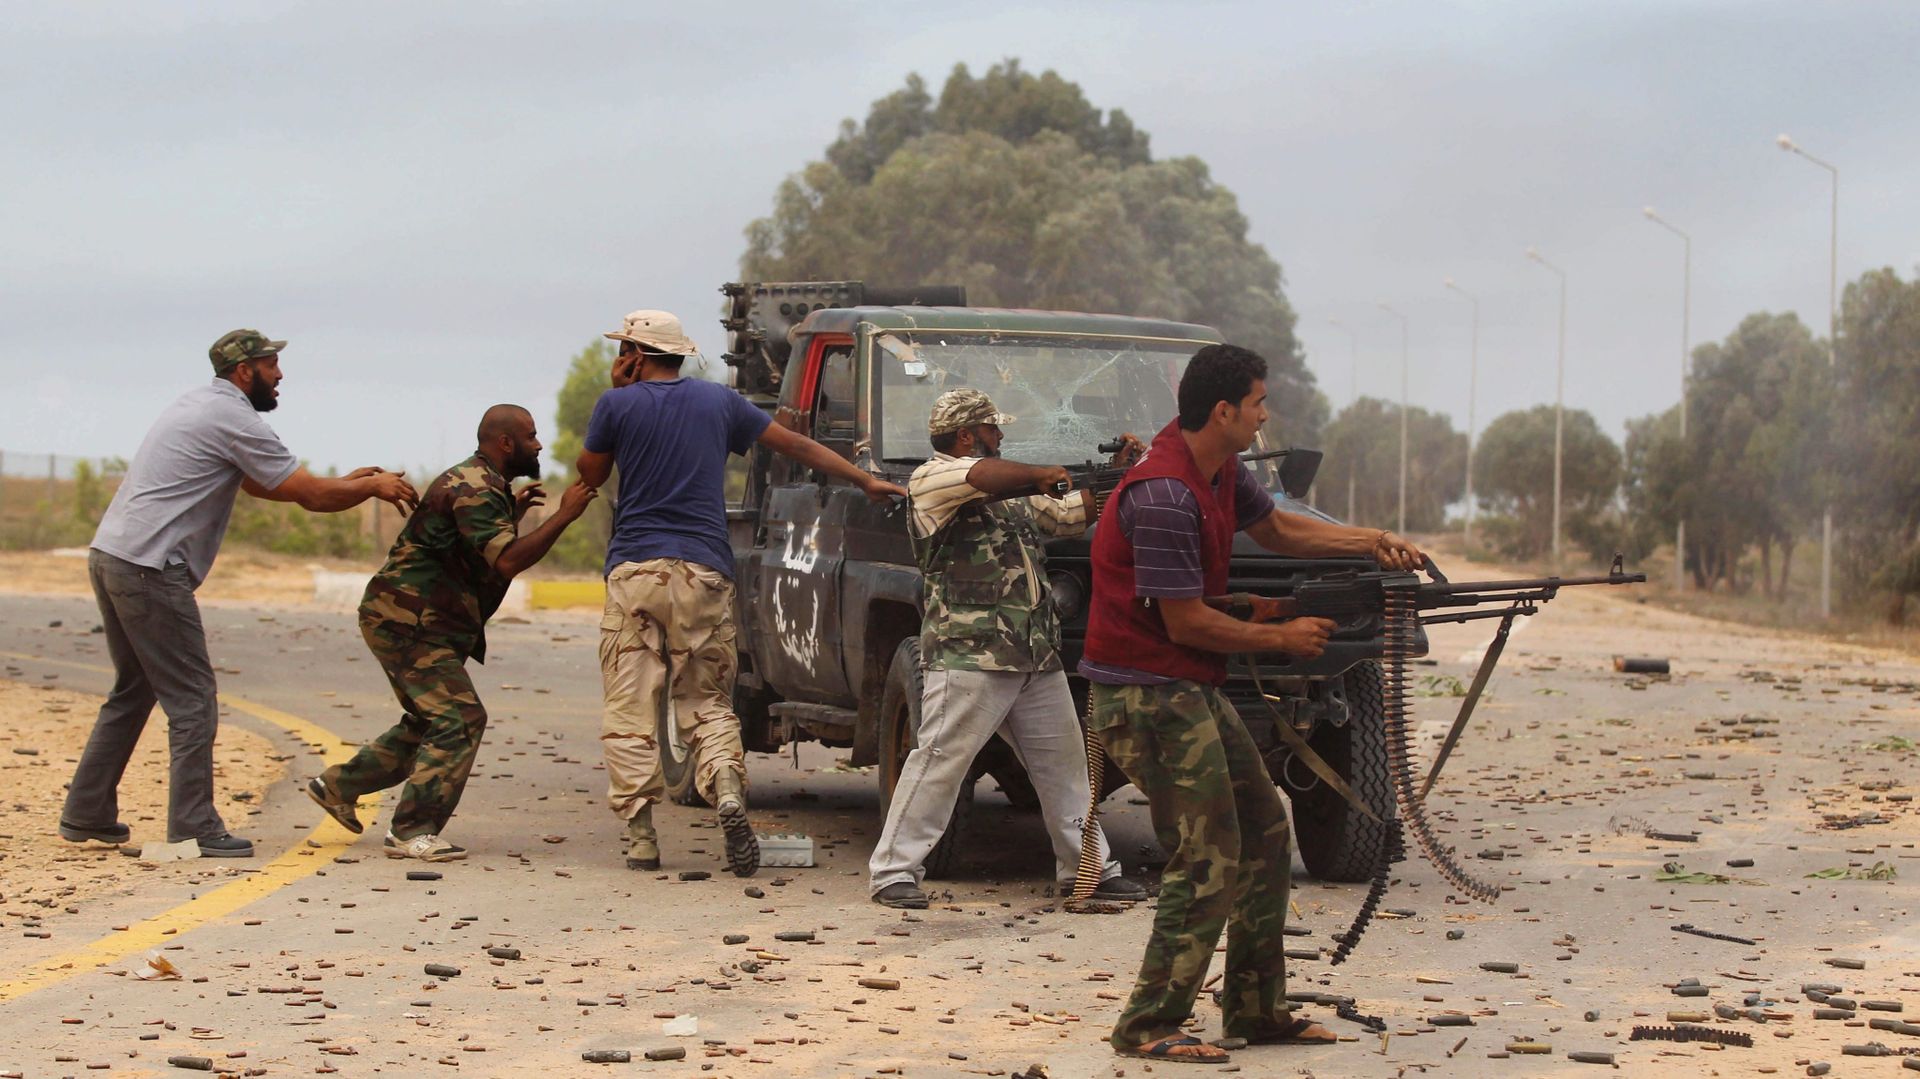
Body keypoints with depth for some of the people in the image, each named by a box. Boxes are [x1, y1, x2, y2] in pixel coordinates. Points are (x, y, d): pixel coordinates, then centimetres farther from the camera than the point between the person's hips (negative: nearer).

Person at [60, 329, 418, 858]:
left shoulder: (198, 405, 20)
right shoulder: (233, 419, -10)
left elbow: (258, 483, 28)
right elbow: (311, 497, -9)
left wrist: (344, 483, 23)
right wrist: (372, 487, 7)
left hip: (109, 556, 10)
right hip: (149, 571, -10)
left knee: (134, 691, 19)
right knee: (192, 698, -4)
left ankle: (87, 814, 22)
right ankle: (193, 828, -4)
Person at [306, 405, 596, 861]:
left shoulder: (483, 486, 16)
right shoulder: (473, 490, -19)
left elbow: (487, 549, 27)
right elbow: (508, 561, -31)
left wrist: (513, 515, 16)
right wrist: (563, 516, -28)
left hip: (420, 626, 11)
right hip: (407, 622, -11)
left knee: (430, 722, 20)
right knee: (458, 719, -15)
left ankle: (338, 785, 30)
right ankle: (411, 832, -12)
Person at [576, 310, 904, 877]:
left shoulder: (618, 404, 3)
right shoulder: (719, 401, 12)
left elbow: (590, 474, 17)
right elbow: (796, 445, 16)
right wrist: (865, 481, 22)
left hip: (635, 570, -2)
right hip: (703, 574, 2)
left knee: (629, 708, 2)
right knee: (707, 703, 9)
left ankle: (641, 838, -3)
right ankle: (728, 794, -18)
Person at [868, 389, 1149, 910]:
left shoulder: (1014, 493, 23)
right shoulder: (931, 481, -3)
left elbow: (1069, 515, 32)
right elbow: (981, 475, -23)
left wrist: (1116, 474, 21)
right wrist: (1040, 475, -9)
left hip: (1039, 661, 8)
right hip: (969, 656, -8)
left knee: (1064, 762, 12)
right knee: (940, 762, -9)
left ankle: (1089, 867, 21)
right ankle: (892, 871, -4)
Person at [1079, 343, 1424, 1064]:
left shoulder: (1220, 471, 7)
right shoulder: (1164, 496, -24)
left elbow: (1276, 528, 25)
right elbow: (1186, 622, -22)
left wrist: (1370, 541, 11)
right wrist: (1283, 638, -8)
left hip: (1194, 689, 10)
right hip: (1147, 693, -10)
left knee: (1265, 835, 14)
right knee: (1209, 861, -10)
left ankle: (1257, 1009, 21)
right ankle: (1147, 1027, -2)